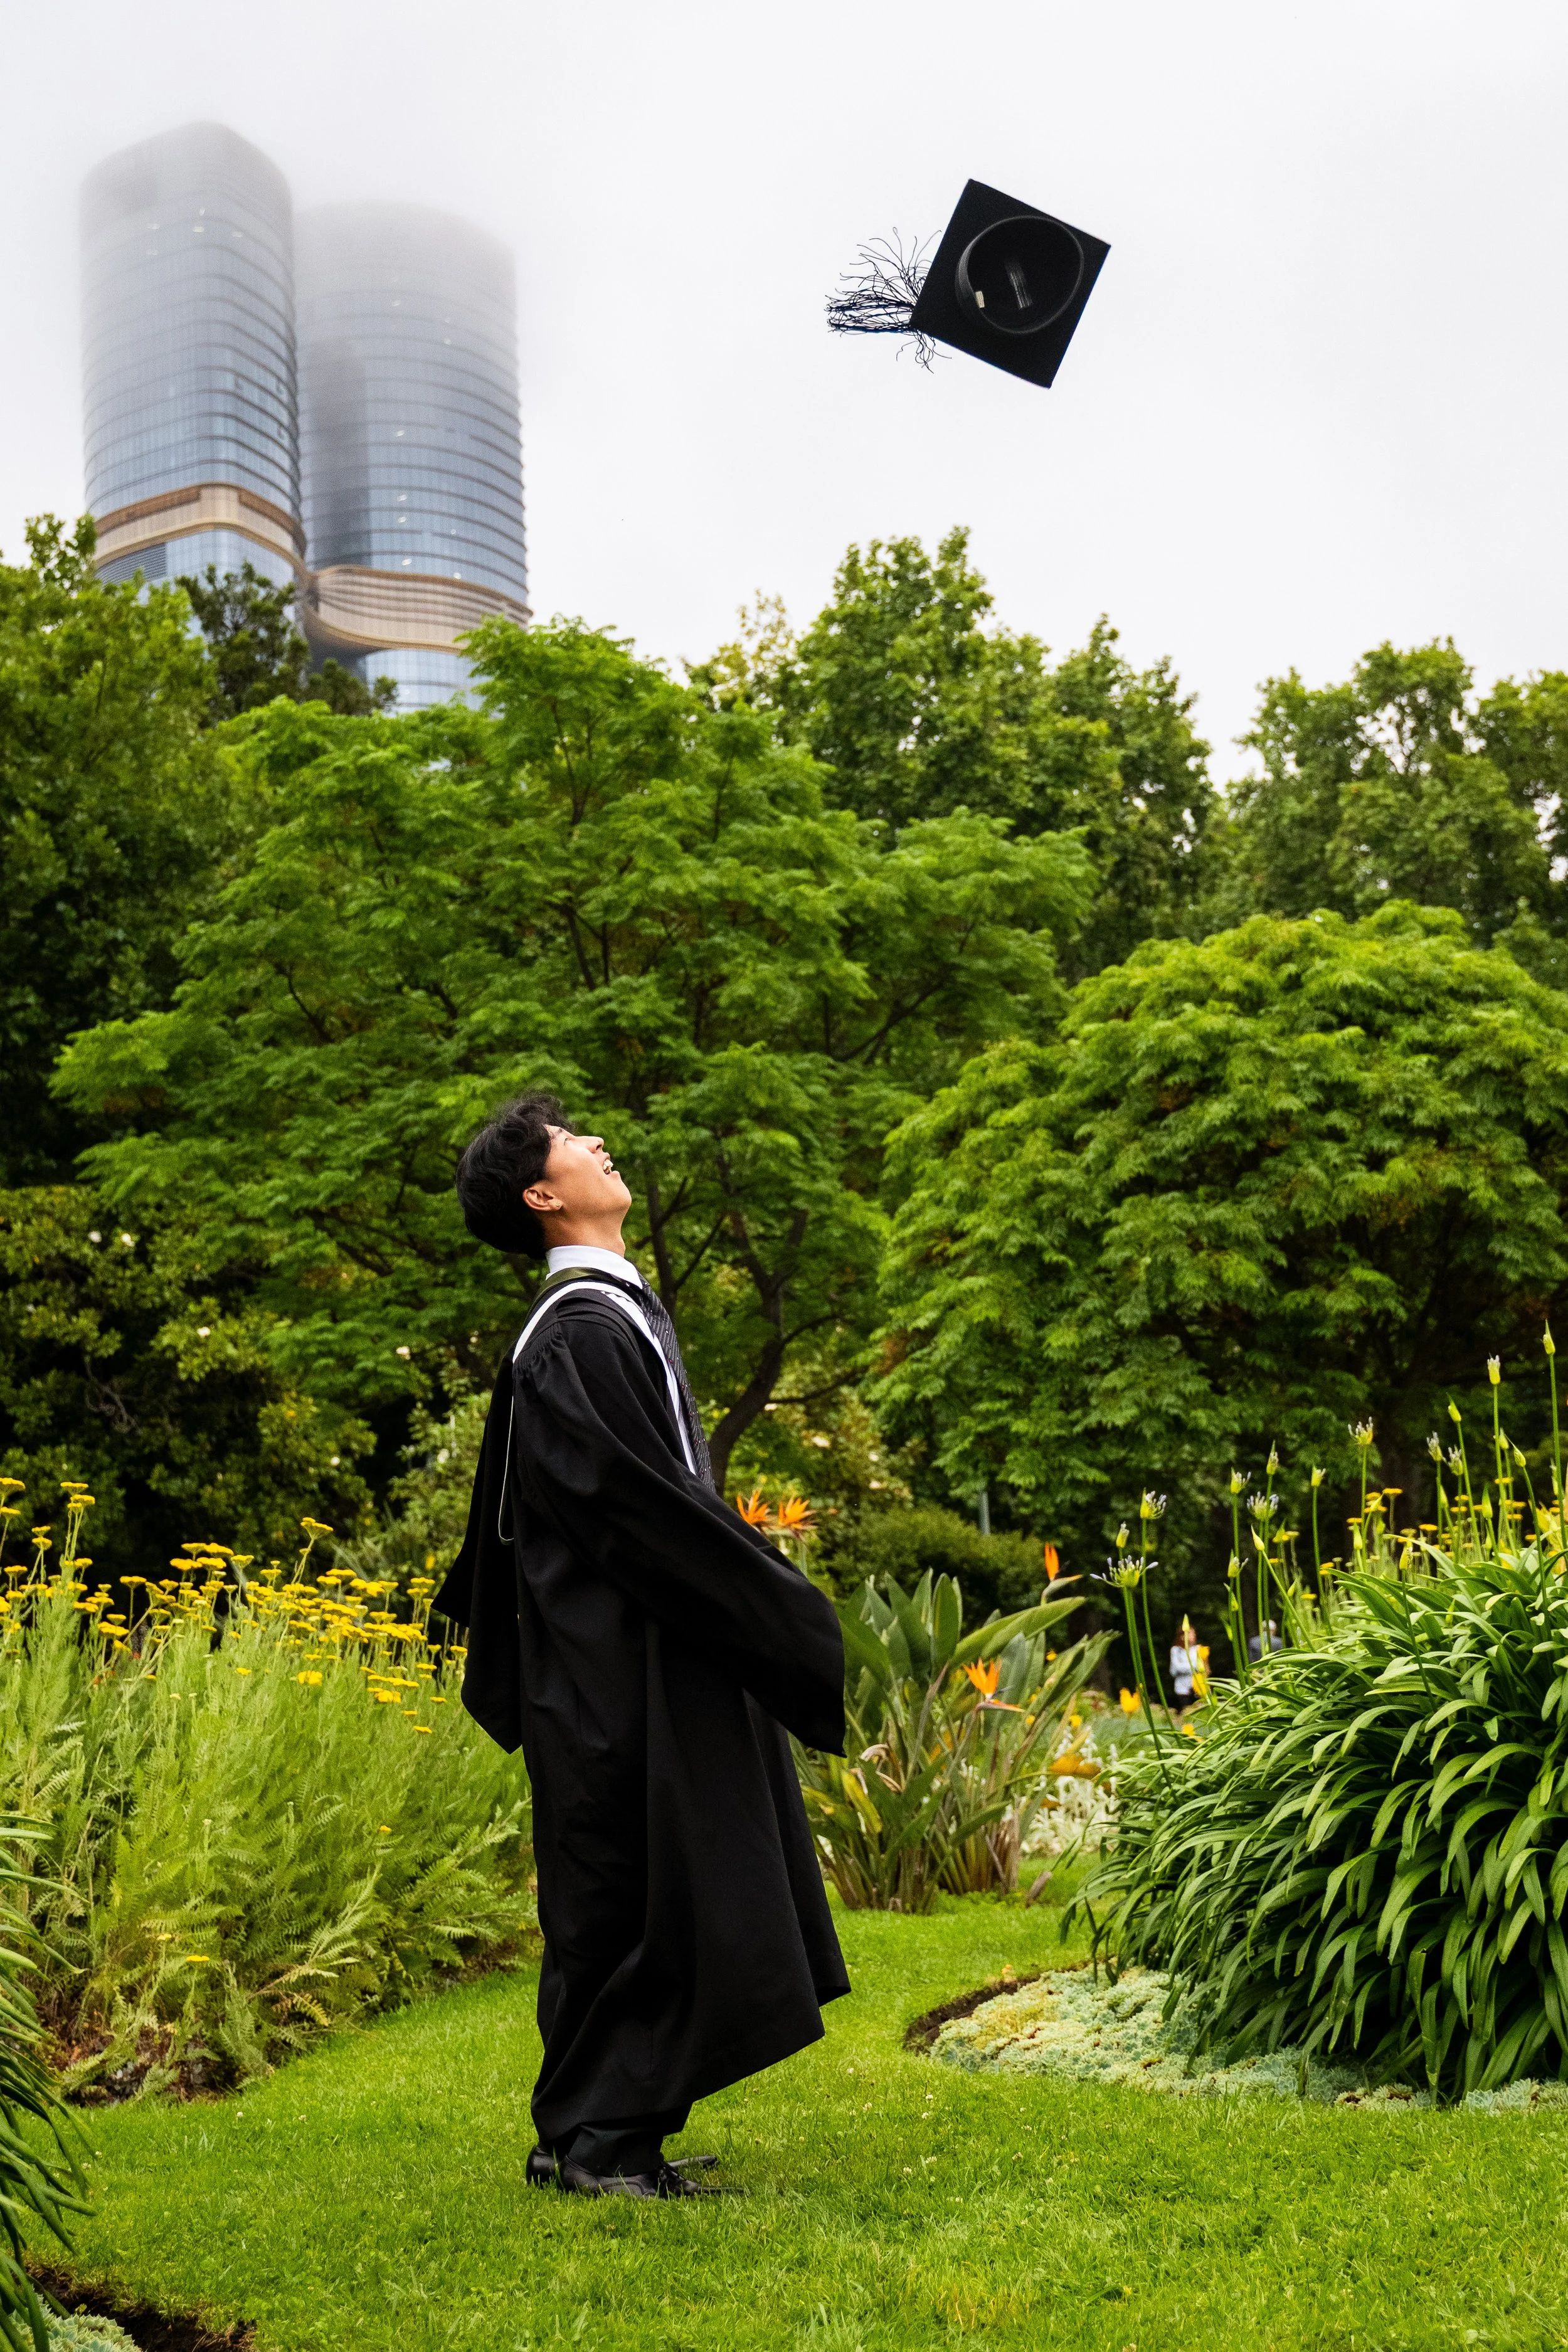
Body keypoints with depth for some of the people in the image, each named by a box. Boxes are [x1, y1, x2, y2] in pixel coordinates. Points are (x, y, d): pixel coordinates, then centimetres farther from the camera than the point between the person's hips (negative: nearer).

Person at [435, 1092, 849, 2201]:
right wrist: (780, 1603, -16)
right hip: (630, 1672, -10)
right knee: (629, 1901, -1)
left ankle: (591, 2131, 26)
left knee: (624, 1903, 15)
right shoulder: (584, 1332, -18)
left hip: (648, 1662, 10)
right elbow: (647, 1501, -22)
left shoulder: (606, 1312, 14)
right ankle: (597, 2140, 11)